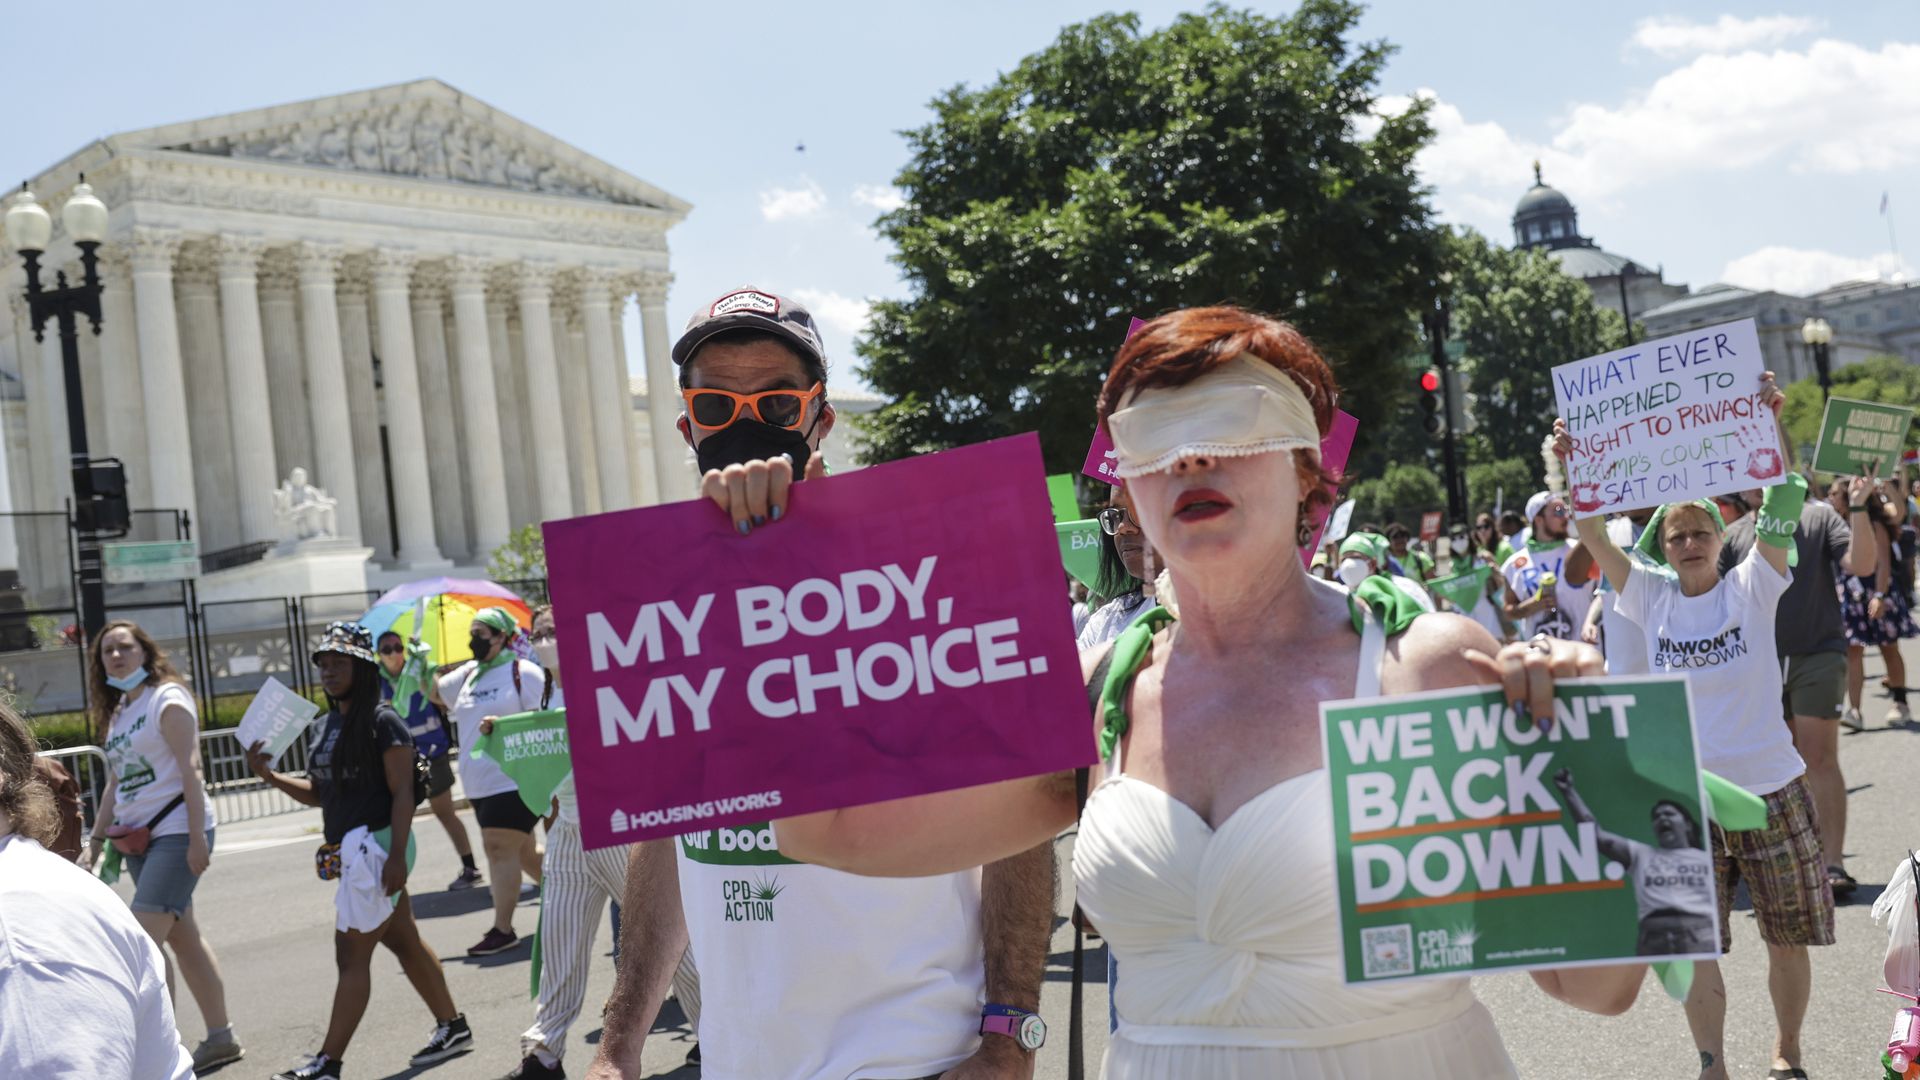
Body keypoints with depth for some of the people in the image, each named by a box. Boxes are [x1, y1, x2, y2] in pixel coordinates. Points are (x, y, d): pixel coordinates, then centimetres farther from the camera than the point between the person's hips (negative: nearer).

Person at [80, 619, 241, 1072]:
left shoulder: (167, 699, -8)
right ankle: (220, 1037, 19)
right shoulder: (118, 712, 16)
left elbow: (189, 770, -15)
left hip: (177, 832, -8)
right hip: (139, 838, 8)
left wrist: (197, 838, -21)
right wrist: (96, 840, 15)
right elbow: (117, 784, 20)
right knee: (183, 939, 11)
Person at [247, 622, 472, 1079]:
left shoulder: (383, 722, -11)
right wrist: (270, 775, 4)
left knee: (352, 955, -5)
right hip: (348, 850, 8)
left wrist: (397, 856, -21)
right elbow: (318, 793, 19)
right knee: (404, 942, 15)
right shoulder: (323, 728, 13)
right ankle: (452, 1026, 25)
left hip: (376, 845, -8)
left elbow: (402, 793, -15)